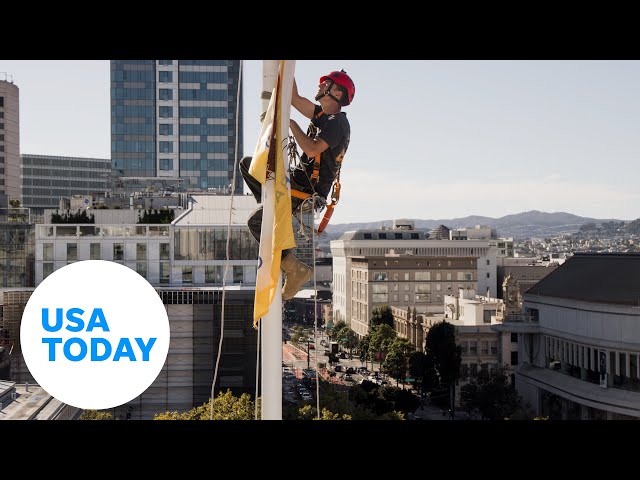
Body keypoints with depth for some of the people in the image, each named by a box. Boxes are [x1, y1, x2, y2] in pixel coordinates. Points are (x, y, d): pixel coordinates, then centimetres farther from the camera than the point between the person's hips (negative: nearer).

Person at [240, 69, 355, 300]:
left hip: (305, 189, -10)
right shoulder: (322, 114, 12)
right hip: (295, 180, 10)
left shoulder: (337, 124, -17)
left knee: (255, 222, -15)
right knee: (247, 164, 16)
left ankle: (296, 269, -12)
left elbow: (312, 150, -30)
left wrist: (292, 124, -19)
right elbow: (295, 99, 18)